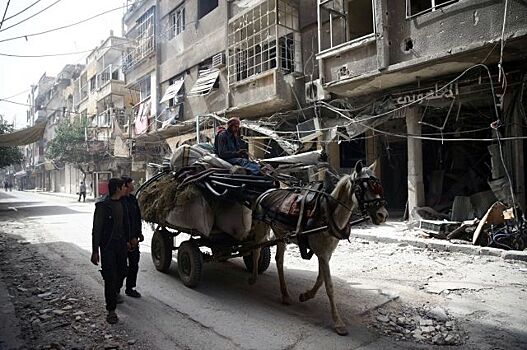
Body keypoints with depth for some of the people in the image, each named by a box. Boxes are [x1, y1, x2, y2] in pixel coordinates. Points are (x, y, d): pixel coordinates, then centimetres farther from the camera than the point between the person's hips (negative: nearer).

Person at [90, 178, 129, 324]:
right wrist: (95, 251, -17)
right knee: (110, 277, -5)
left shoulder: (121, 204, 8)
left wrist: (128, 240, 20)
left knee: (122, 272, 16)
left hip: (120, 244, 7)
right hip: (107, 245, -7)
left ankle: (115, 294, 43)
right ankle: (111, 310, 4)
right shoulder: (102, 206, -14)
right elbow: (96, 229, -15)